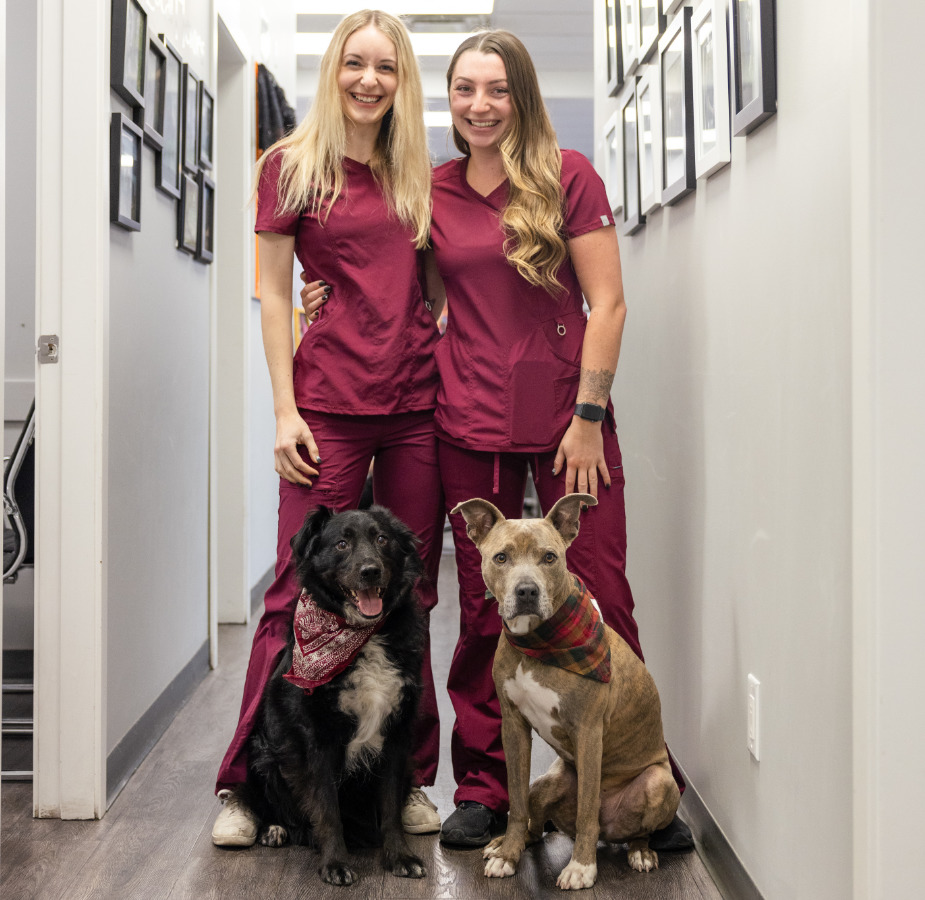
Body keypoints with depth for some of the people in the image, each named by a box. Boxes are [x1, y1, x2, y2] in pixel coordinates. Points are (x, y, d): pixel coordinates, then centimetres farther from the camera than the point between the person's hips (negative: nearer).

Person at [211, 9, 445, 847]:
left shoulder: (419, 174, 14)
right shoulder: (292, 165, 4)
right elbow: (275, 296, 2)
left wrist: (451, 363, 6)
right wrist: (285, 410, -5)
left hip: (419, 401, 4)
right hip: (329, 401, -3)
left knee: (409, 594, 6)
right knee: (301, 590, -5)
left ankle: (410, 780, 15)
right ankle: (243, 784, 5)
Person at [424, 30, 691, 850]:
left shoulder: (568, 176, 1)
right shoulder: (434, 192, 9)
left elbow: (607, 303, -3)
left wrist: (588, 415, -9)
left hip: (568, 417, -2)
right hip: (470, 423, 3)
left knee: (600, 602, -2)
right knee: (483, 609, 6)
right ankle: (484, 791, 16)